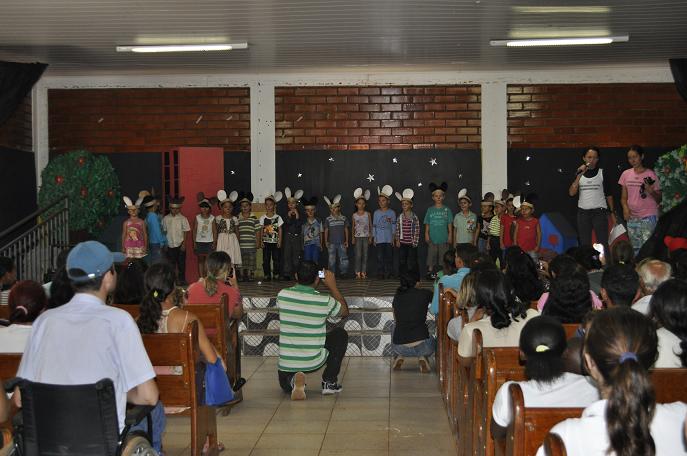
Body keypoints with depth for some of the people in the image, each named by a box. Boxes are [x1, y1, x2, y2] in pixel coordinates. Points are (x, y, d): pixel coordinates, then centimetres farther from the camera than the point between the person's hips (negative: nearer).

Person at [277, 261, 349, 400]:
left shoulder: (282, 295, -8)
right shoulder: (325, 301, -13)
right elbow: (345, 312, 10)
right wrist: (333, 286, 14)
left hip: (286, 364, 2)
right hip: (314, 362, -2)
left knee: (285, 385, 36)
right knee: (340, 334, 21)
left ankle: (293, 381, -2)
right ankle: (329, 382, 15)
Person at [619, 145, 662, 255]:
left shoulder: (650, 174, -2)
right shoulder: (626, 174, 8)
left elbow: (659, 200, 1)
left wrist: (651, 191, -19)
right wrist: (625, 207, -6)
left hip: (649, 217, -4)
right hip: (632, 217, 4)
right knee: (635, 248, 9)